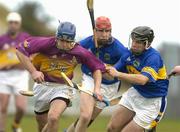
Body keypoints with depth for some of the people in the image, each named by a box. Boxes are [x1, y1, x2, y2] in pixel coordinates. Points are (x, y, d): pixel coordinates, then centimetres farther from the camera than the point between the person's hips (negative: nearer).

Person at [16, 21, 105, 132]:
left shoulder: (80, 52, -12)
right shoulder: (47, 44, -17)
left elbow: (97, 67, 2)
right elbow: (21, 51, -14)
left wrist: (97, 88, -10)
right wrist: (33, 71, -19)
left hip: (62, 88, -1)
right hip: (43, 85, 2)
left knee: (53, 118, -28)